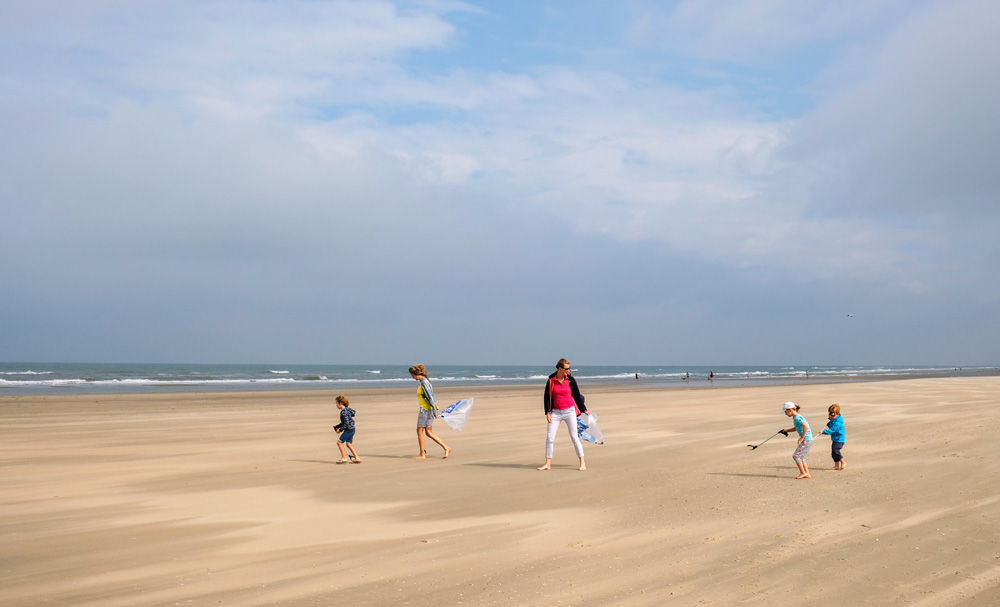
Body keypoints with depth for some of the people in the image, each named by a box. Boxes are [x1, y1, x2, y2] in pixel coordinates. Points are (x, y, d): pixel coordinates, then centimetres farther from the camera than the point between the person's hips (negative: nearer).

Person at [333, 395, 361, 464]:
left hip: (349, 430, -10)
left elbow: (346, 423, -23)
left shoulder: (344, 412, -20)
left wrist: (340, 429, -13)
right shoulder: (347, 409, 11)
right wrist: (337, 426, 16)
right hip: (351, 430, 10)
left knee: (339, 442, -3)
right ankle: (357, 458, 15)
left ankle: (344, 458, 0)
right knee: (348, 444, 14)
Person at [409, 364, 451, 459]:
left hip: (425, 409, -9)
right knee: (428, 433, 8)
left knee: (419, 431, 0)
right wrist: (435, 406, 28)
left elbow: (430, 397, -19)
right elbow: (430, 396, 22)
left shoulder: (424, 382, -16)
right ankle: (446, 448, 5)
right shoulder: (424, 381, 13)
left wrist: (434, 411, -19)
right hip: (429, 409, 9)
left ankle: (422, 454, 6)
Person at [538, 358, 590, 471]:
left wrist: (584, 410, 14)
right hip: (556, 412, 1)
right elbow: (547, 397, 3)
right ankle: (548, 464, 8)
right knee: (549, 438, -2)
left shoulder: (571, 380, 0)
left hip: (569, 411, -1)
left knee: (574, 437, -3)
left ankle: (582, 463, 4)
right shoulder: (551, 380, -1)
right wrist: (547, 413, -4)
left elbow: (577, 396, 10)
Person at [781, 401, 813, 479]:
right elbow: (796, 428, 30)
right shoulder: (796, 417, 14)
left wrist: (801, 438, -20)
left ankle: (803, 473, -2)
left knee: (796, 455, -6)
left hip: (806, 440, -10)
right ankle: (807, 474, 16)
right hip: (807, 440, 10)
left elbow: (805, 427, -26)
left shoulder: (797, 417, -15)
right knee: (800, 457, 15)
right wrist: (786, 430, 22)